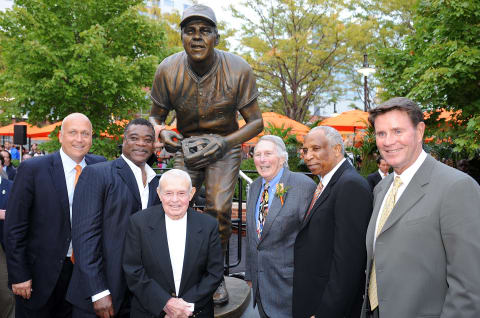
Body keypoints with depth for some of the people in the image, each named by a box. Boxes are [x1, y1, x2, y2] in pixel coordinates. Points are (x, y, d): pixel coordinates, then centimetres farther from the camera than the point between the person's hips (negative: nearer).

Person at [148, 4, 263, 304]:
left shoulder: (238, 70, -19)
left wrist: (226, 143, -30)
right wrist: (163, 134, -26)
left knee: (219, 208, -18)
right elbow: (155, 116, -2)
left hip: (225, 145, -2)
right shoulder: (168, 70, -15)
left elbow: (256, 121, -12)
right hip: (187, 145, 2)